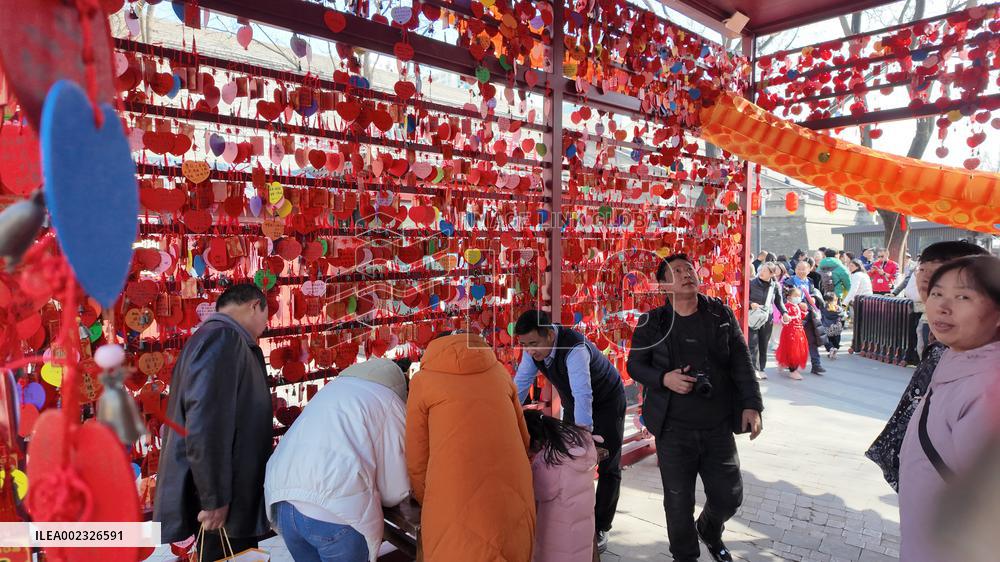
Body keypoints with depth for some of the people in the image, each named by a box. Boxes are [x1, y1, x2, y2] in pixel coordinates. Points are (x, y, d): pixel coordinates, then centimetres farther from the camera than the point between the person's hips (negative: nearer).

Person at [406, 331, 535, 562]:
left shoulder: (423, 380, 9)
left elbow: (417, 460, 12)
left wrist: (426, 503, 27)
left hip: (457, 510, -3)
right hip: (514, 504, 3)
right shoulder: (498, 370, 17)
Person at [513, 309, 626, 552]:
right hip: (573, 403, 6)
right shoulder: (533, 349, -19)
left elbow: (583, 394, -49)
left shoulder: (575, 348, -40)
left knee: (608, 466, 0)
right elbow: (520, 385, -13)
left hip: (606, 401, -6)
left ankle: (600, 528, 14)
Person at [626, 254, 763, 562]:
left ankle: (709, 531, 48)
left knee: (729, 496, 13)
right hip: (674, 430, -2)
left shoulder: (721, 314, 2)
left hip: (719, 427, 2)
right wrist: (663, 379, -15)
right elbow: (634, 365, 3)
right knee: (679, 501, 7)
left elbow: (742, 363, 2)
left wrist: (752, 404, -8)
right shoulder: (652, 323, -4)